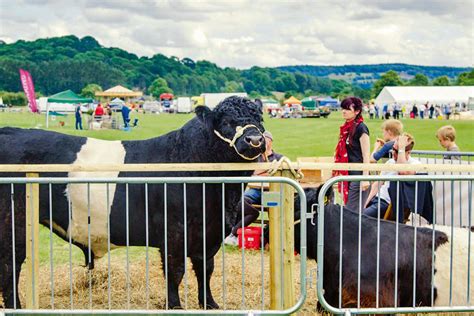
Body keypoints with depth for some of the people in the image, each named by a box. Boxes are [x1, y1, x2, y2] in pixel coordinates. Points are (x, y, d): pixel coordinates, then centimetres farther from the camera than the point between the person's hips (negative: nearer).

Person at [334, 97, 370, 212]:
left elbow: (366, 155, -14)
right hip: (348, 174, 9)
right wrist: (340, 174, 24)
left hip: (358, 174, -9)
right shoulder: (346, 128, 13)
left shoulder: (361, 128, -11)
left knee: (352, 211, -8)